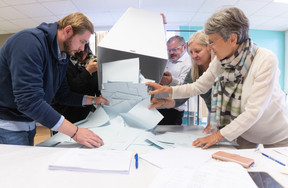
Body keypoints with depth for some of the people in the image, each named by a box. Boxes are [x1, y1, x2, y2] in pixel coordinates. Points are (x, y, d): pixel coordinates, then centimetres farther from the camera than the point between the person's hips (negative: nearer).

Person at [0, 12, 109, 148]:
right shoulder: (29, 41, -24)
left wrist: (93, 100, 6)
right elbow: (29, 100, -33)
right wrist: (75, 133, -34)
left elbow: (62, 94, 13)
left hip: (28, 123, 8)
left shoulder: (62, 57, 3)